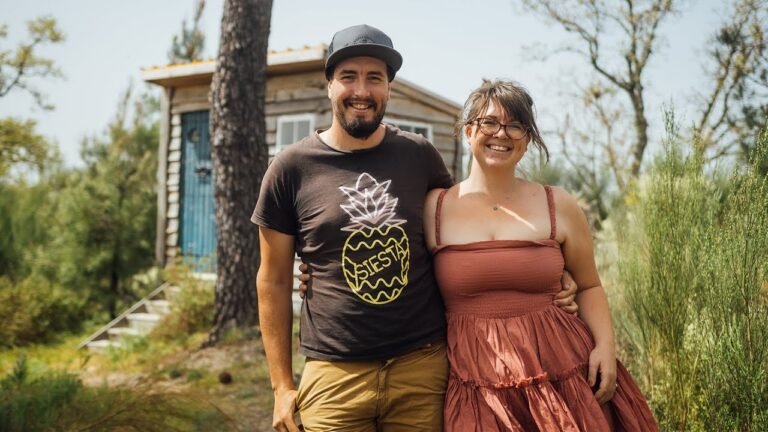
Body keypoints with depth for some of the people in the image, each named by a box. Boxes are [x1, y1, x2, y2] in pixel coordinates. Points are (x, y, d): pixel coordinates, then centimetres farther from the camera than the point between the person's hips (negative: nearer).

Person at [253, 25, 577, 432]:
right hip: (335, 375, -1)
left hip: (424, 367, 2)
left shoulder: (419, 155, 3)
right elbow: (274, 281, 3)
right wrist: (282, 385, 1)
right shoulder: (292, 167, -2)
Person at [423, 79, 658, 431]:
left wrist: (606, 344, -2)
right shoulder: (433, 208, 1)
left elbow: (588, 286, 13)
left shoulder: (559, 207, 3)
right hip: (477, 385, -1)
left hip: (563, 373, 1)